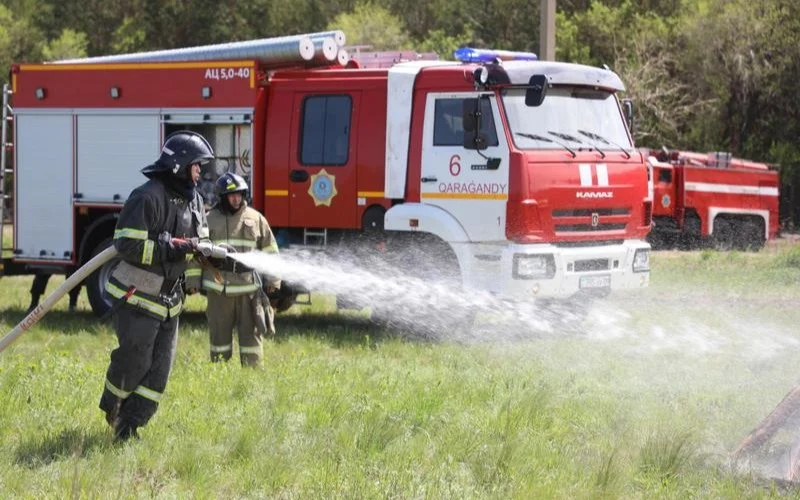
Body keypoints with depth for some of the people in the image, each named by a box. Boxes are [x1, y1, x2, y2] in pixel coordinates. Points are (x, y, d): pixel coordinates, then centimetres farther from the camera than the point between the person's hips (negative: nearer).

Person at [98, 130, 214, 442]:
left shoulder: (193, 200, 8)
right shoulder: (148, 197, -19)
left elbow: (200, 241, 17)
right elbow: (127, 245, -24)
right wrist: (172, 247, -27)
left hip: (169, 300, 8)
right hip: (137, 298, -8)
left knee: (159, 369, 4)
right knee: (133, 361, -1)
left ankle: (128, 428, 12)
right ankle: (112, 408, 27)